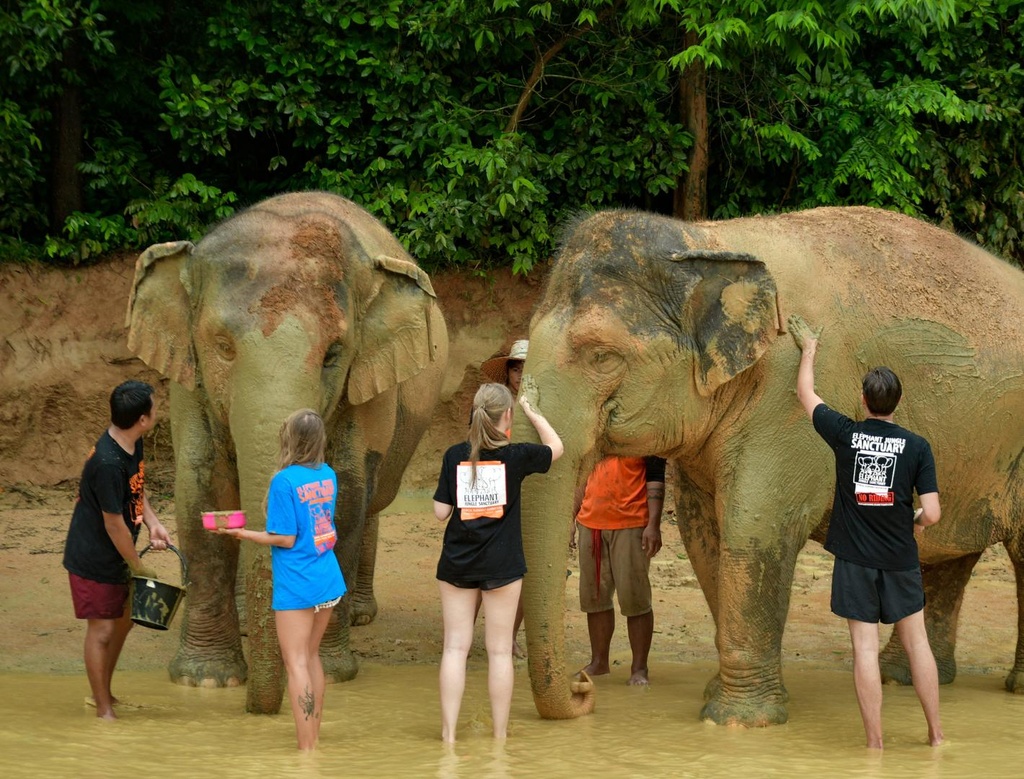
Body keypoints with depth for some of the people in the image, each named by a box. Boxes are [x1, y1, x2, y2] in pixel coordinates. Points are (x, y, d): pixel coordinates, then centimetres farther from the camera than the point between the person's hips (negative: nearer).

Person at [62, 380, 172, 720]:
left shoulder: (132, 444, -2)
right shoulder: (108, 463, -31)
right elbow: (114, 525, -25)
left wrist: (153, 523, -1)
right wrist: (139, 567, -13)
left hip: (115, 556, 10)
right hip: (93, 560, -10)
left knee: (123, 618, 21)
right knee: (102, 629, 1)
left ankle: (102, 692, 39)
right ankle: (104, 709, 14)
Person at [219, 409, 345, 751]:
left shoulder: (284, 481, -15)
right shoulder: (328, 475, 4)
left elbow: (286, 539, -14)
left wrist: (242, 533, -5)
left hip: (296, 586, -7)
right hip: (328, 581, 7)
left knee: (297, 664, -2)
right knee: (311, 656, 18)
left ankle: (307, 749, -5)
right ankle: (314, 738, 24)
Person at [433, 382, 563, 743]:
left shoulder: (455, 455, -4)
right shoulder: (516, 456, -8)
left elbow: (441, 511, -2)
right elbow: (555, 447, 11)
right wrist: (531, 411, 21)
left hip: (456, 563, 2)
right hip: (501, 564, -2)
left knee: (455, 647, 5)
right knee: (499, 650, 5)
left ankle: (448, 734, 2)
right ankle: (500, 736, 10)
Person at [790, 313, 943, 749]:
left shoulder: (845, 434, -6)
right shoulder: (916, 446, -6)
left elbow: (806, 394, 11)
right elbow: (932, 513, -9)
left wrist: (808, 349, 26)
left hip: (855, 559, -1)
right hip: (900, 560, 1)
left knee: (865, 647, -1)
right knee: (916, 642, 10)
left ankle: (875, 745, -1)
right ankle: (936, 735, 15)